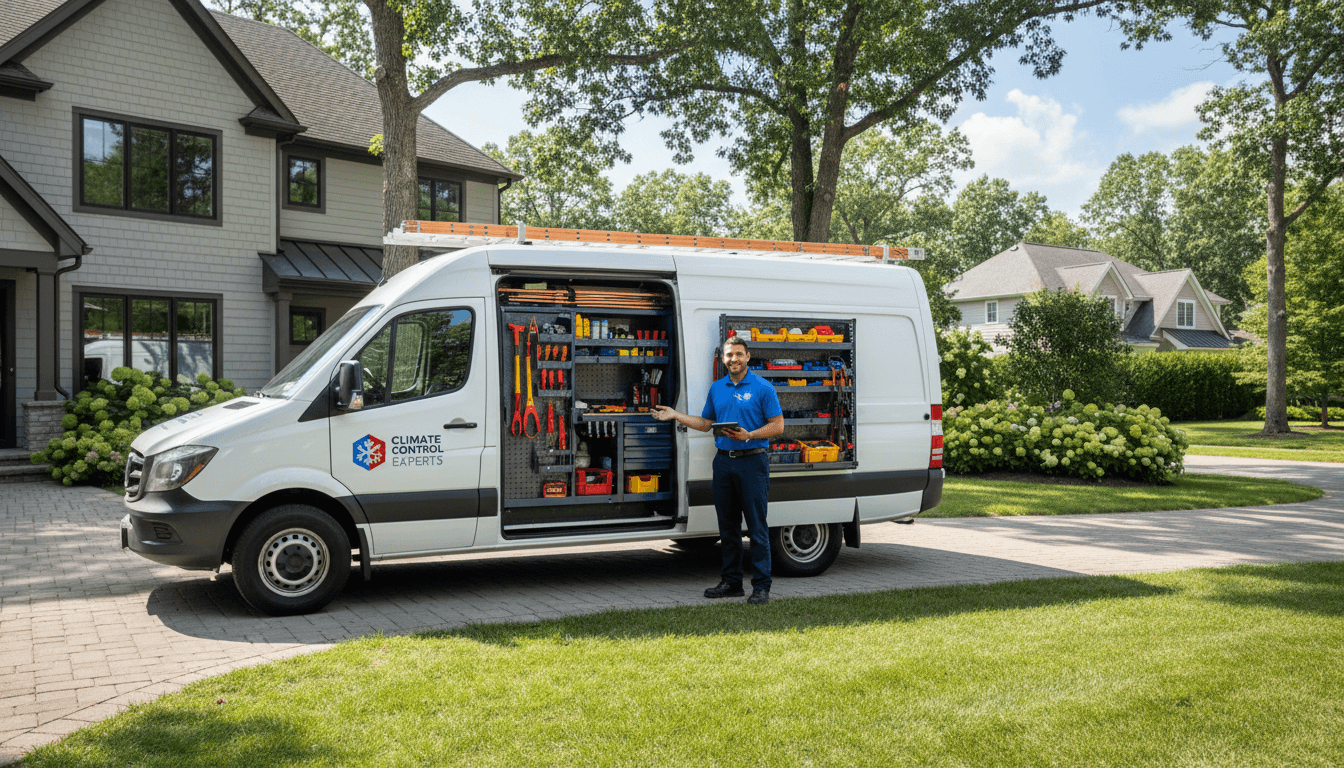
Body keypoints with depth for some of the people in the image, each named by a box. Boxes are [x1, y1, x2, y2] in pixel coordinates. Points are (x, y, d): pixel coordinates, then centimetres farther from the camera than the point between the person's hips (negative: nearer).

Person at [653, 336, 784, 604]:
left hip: (752, 461, -6)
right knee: (727, 527, 11)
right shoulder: (716, 388, 14)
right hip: (723, 461, 6)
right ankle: (731, 582, 20)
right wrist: (675, 415, 14)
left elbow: (777, 425, -5)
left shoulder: (763, 388, -3)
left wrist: (749, 435, -18)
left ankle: (761, 587, 1)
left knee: (757, 528, -4)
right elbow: (706, 423, 22)